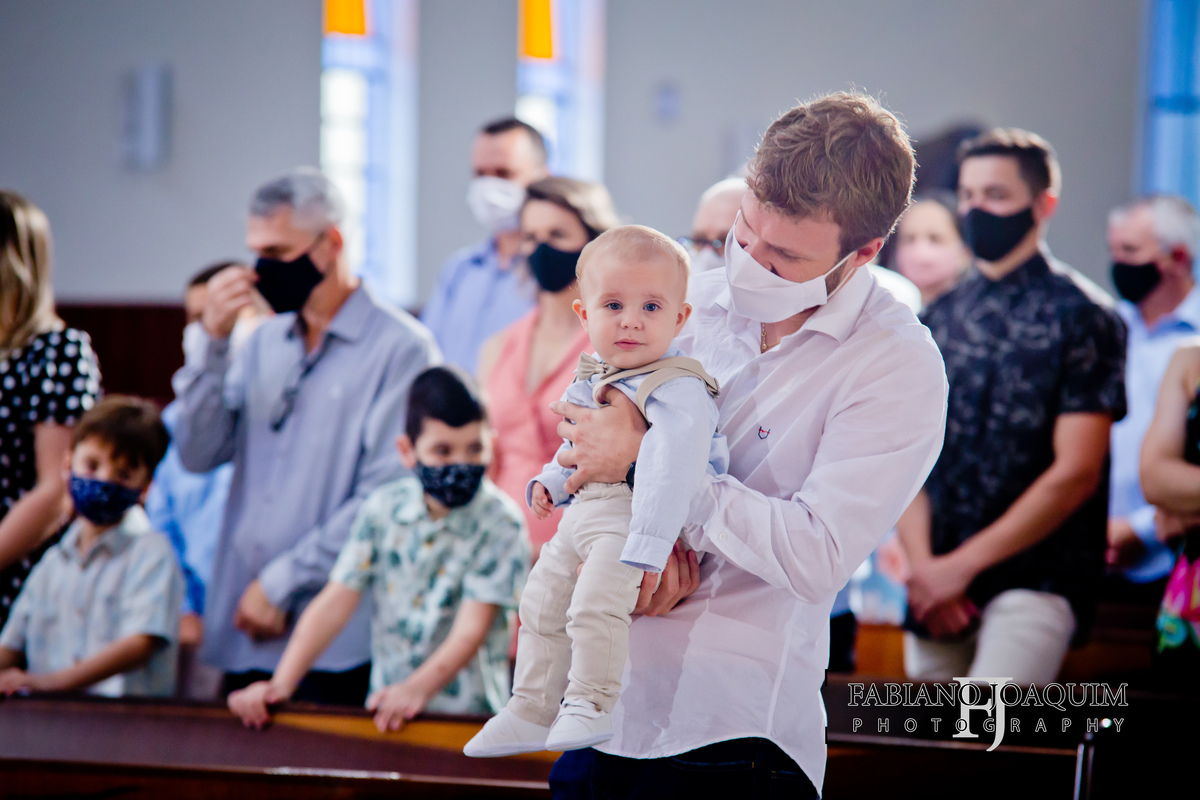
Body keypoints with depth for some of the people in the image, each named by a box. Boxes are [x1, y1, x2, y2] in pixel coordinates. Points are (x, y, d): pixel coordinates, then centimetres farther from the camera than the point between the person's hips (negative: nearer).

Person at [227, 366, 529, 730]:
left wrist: (419, 687, -30)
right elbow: (335, 602, 2)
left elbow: (472, 628, -13)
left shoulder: (500, 523, -4)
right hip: (384, 704, 3)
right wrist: (281, 684, -10)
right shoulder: (383, 509, 6)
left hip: (468, 715, -3)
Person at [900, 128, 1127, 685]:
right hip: (938, 582, 6)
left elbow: (1076, 472, -9)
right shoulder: (939, 320, 14)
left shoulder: (1081, 316, -3)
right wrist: (922, 565, -6)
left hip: (1035, 580, -5)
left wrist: (962, 564, -11)